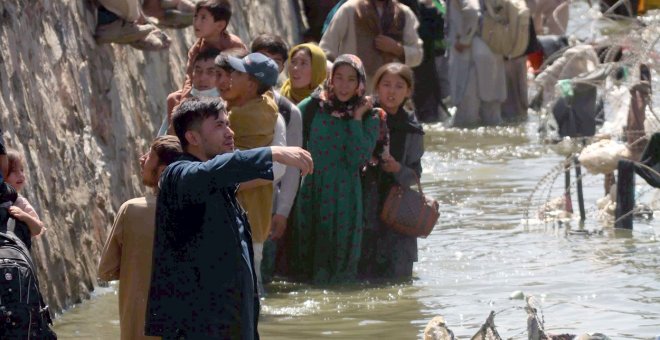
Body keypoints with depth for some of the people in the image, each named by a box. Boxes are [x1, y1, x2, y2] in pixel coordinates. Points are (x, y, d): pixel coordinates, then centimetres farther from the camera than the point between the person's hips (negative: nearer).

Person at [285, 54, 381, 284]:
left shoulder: (368, 118, 2)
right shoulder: (312, 107, 2)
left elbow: (358, 160, -10)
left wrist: (356, 119, -9)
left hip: (344, 197, -1)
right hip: (310, 193, 1)